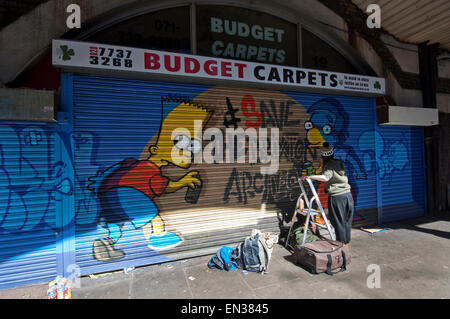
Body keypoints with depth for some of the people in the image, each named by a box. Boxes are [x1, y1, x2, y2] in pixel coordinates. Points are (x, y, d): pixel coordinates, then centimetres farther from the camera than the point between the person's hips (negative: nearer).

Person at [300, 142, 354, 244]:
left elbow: (325, 178, -33)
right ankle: (346, 242, 30)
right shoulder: (340, 162, 8)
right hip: (348, 194, 7)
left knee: (339, 223, 5)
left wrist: (309, 176, -33)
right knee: (347, 222, 18)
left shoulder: (329, 165, -13)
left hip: (337, 197, -7)